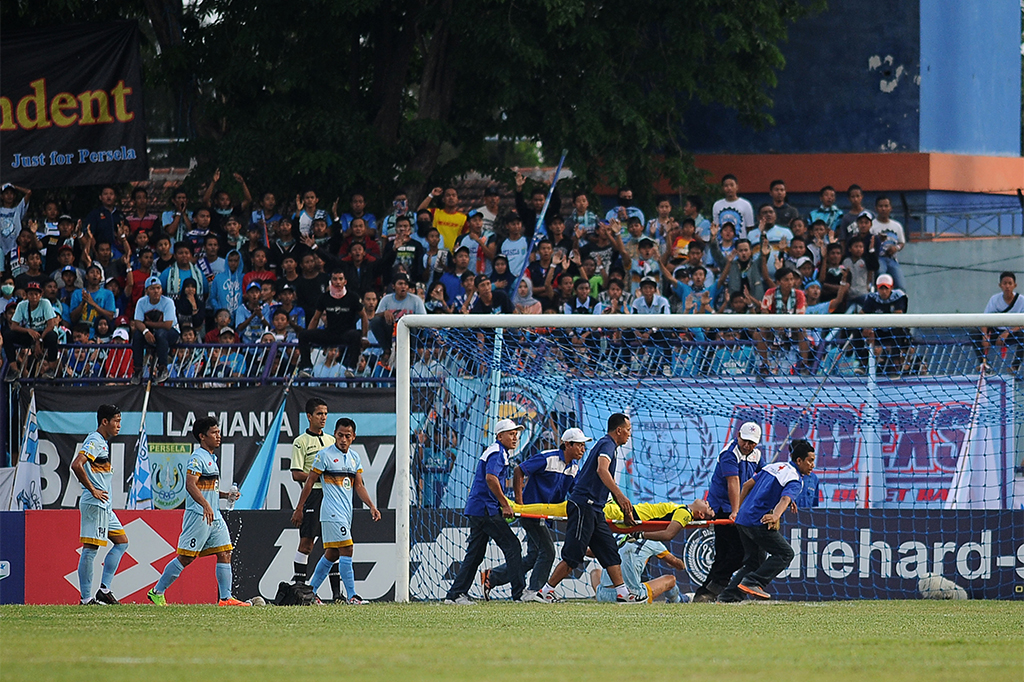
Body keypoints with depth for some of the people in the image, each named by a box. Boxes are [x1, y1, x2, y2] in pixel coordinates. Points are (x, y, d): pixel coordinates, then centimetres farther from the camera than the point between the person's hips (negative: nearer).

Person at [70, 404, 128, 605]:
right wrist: (92, 490, -22)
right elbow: (76, 465, -26)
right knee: (90, 549, -8)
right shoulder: (94, 442, -13)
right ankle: (86, 598, -7)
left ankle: (104, 590, 11)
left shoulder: (103, 443, 18)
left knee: (121, 541, 13)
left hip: (105, 505, 11)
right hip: (94, 504, -11)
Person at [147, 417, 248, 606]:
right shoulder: (198, 458, -11)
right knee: (185, 557, -6)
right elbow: (190, 485, -23)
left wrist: (226, 495, 15)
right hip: (198, 515, -9)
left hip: (214, 517, 9)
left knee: (225, 554, 1)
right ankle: (157, 592, 4)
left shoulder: (211, 458, 20)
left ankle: (225, 598, 0)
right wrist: (205, 505, -34)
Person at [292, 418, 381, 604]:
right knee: (346, 550, -14)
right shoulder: (325, 455, -6)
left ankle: (310, 591, 20)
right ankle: (352, 596, -14)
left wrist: (371, 506, 2)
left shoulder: (354, 457, 14)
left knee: (332, 554, 11)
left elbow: (358, 486, 15)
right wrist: (299, 509, -3)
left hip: (346, 512, 7)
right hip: (332, 512, -7)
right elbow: (310, 482, -3)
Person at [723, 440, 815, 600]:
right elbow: (785, 499, -30)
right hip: (757, 522, -9)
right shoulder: (794, 481, -9)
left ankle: (728, 593, 9)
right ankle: (752, 583, -13)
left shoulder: (775, 466, 17)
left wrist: (739, 510, 29)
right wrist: (776, 516, -48)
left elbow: (747, 485, 21)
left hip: (742, 519, 9)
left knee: (755, 560, 18)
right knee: (785, 553, -3)